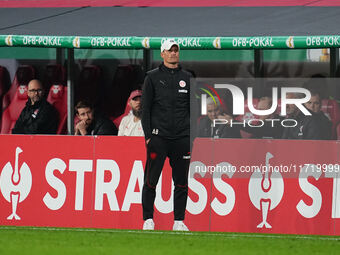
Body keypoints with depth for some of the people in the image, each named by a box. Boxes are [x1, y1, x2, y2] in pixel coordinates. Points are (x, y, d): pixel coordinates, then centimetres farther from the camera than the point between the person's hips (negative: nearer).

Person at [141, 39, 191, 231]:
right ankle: (148, 220, 2)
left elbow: (193, 109, 15)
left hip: (182, 137, 3)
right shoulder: (153, 77, 5)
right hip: (158, 136, -3)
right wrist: (148, 135, -5)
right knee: (151, 179, -5)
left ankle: (179, 221, 9)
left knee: (181, 182, 3)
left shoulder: (187, 78, 13)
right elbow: (145, 108, 3)